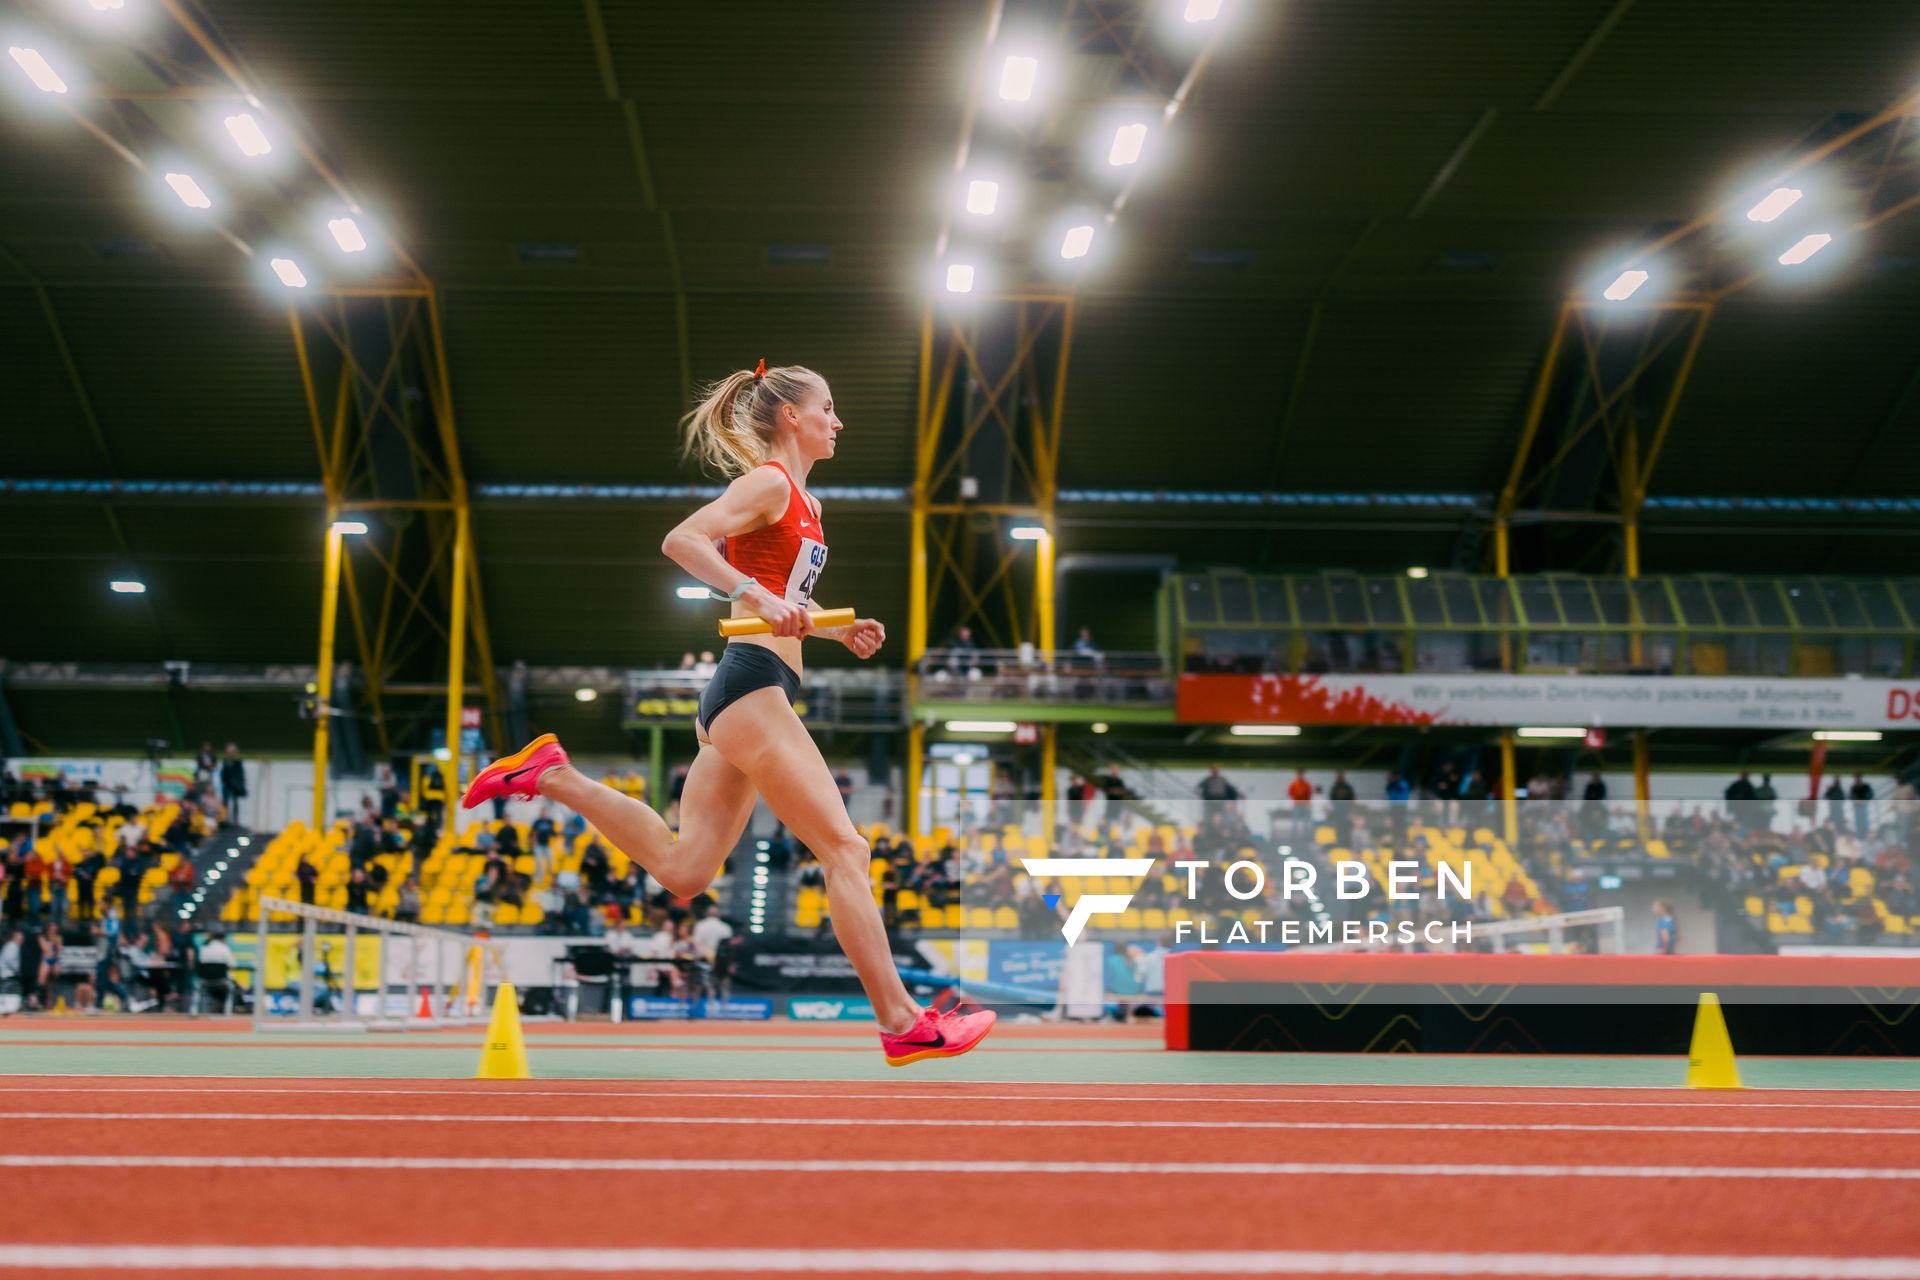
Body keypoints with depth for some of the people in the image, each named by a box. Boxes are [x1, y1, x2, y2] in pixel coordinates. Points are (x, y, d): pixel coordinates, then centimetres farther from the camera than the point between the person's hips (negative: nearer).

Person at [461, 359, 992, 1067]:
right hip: (753, 685, -10)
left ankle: (552, 774, 11)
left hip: (740, 697, 10)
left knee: (683, 869, 7)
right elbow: (681, 540, -19)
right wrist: (756, 596, -29)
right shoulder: (770, 482, -6)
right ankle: (901, 1022, -6)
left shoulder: (800, 500, 22)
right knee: (843, 848, -8)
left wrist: (841, 632, 15)